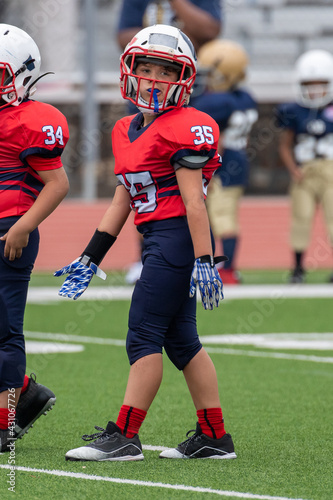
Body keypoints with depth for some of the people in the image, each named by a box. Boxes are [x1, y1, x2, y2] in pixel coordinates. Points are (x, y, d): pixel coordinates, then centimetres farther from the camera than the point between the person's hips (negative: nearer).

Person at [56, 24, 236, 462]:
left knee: (144, 335, -8)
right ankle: (214, 438, 15)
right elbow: (122, 201, 21)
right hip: (158, 240, 9)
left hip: (178, 235, -9)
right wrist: (89, 260, 21)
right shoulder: (128, 131, 16)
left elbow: (193, 200, -15)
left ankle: (124, 436, -5)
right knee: (181, 340, 10)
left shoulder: (184, 129, -11)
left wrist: (205, 261, -18)